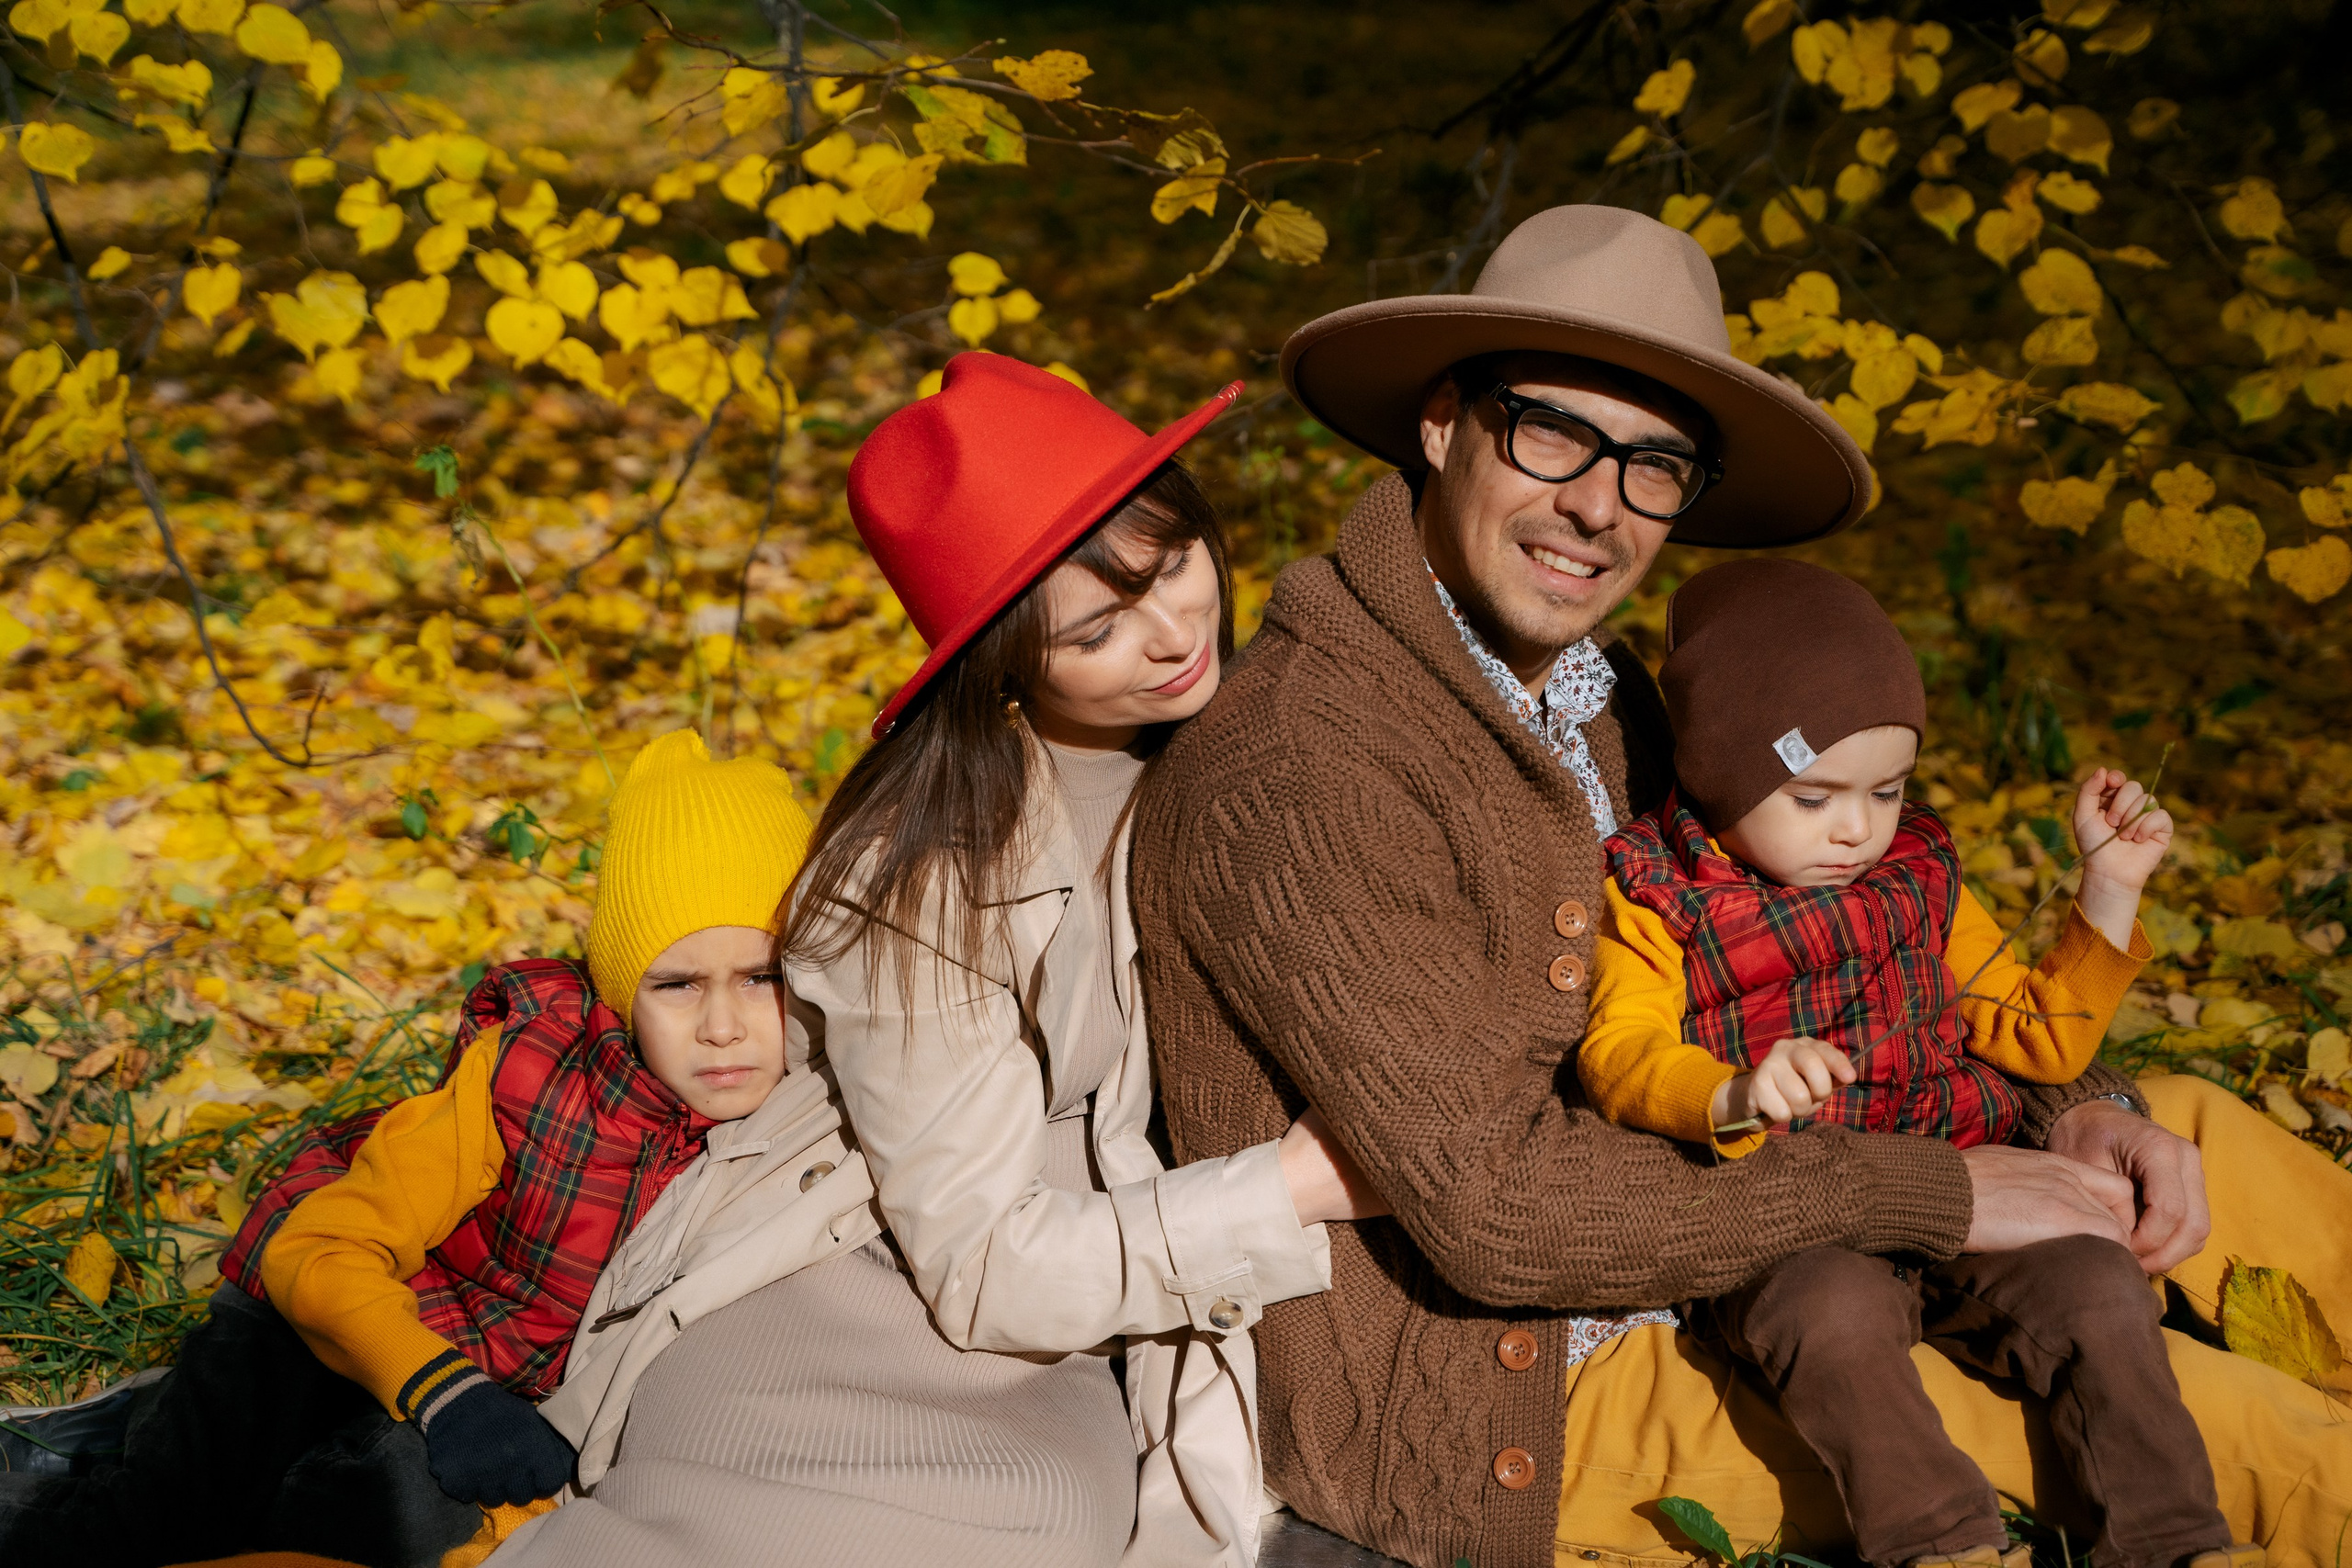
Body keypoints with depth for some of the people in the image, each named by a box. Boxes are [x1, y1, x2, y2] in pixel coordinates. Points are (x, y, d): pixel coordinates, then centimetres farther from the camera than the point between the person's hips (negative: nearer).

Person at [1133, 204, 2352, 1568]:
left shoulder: (1593, 695, 5)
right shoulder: (1291, 775, -24)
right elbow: (1496, 1210, -26)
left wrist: (2064, 1103, -6)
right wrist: (1929, 1195, -19)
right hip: (1463, 1415, -9)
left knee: (2190, 1136, 6)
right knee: (2228, 1435, -14)